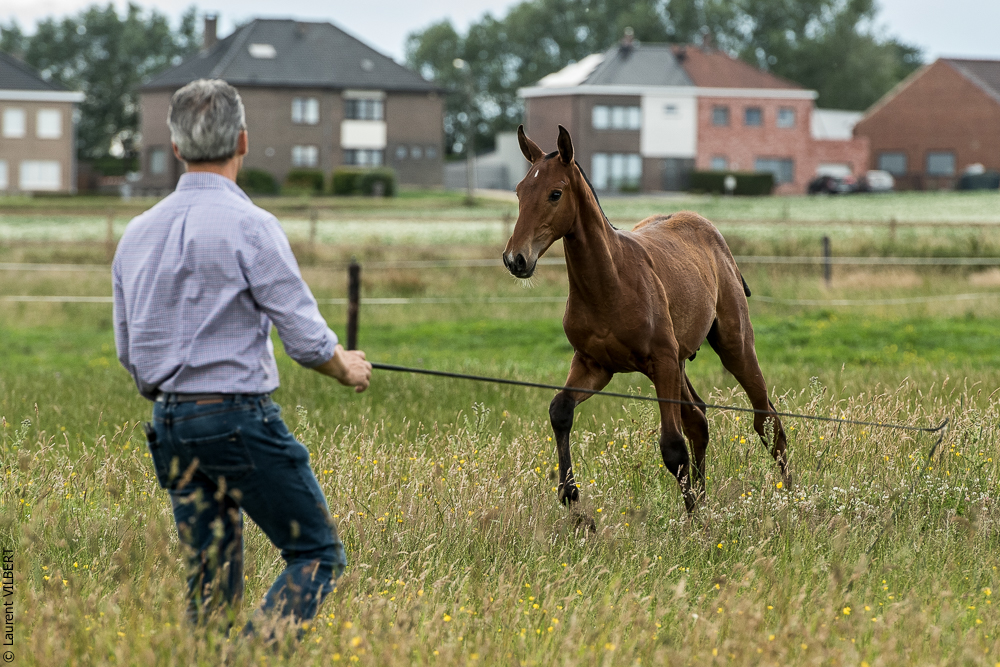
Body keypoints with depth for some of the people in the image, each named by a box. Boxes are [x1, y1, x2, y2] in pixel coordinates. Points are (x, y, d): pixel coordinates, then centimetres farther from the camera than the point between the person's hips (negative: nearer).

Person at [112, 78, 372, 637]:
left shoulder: (137, 233, 8)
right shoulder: (250, 225, -13)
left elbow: (129, 352, 16)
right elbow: (307, 338, -11)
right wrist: (347, 368, 10)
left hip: (169, 423, 7)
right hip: (240, 418, -7)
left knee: (212, 585, 12)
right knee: (318, 555, 2)